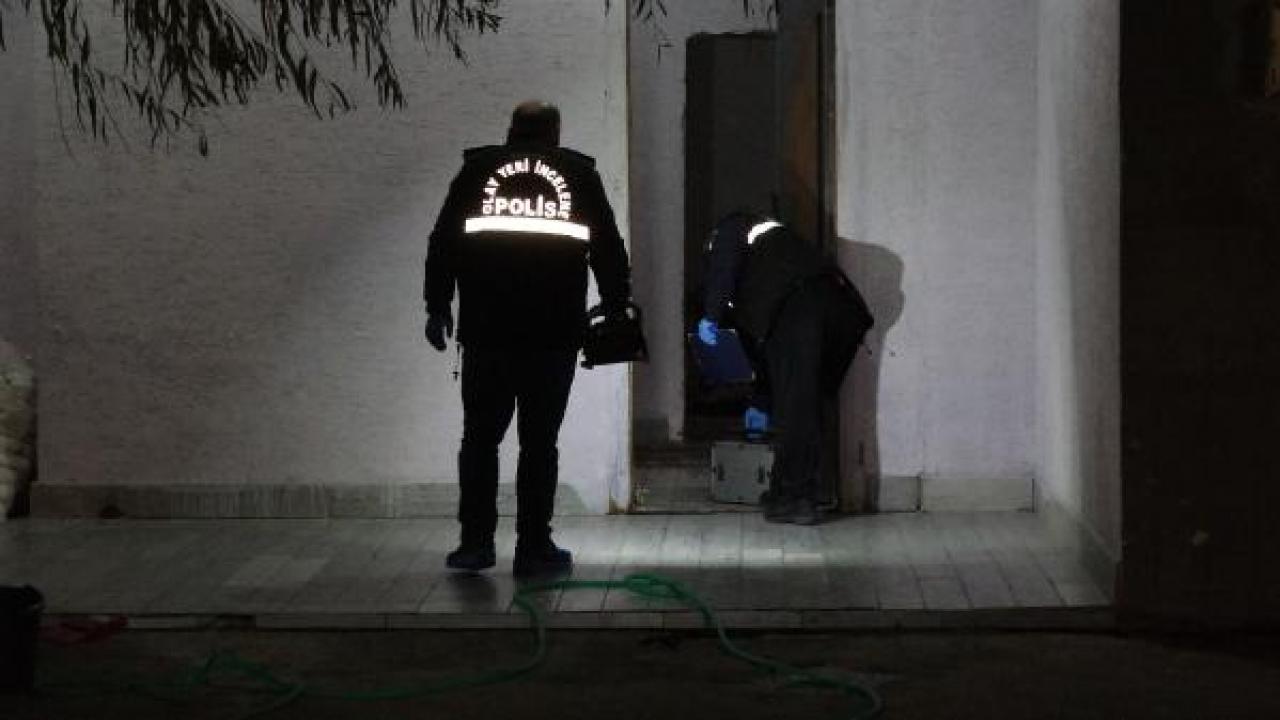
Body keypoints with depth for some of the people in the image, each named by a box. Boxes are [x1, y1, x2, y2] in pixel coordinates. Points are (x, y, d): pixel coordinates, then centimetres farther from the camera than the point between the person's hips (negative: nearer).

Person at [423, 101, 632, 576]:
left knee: (481, 436, 10)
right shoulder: (580, 174, 10)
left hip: (485, 328, 0)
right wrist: (616, 305, 19)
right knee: (539, 441, 4)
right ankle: (534, 548, 5)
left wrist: (437, 305, 12)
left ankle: (476, 542, 8)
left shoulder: (477, 169, 10)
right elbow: (608, 248, 10)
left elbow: (444, 241, 7)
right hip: (555, 333, 0)